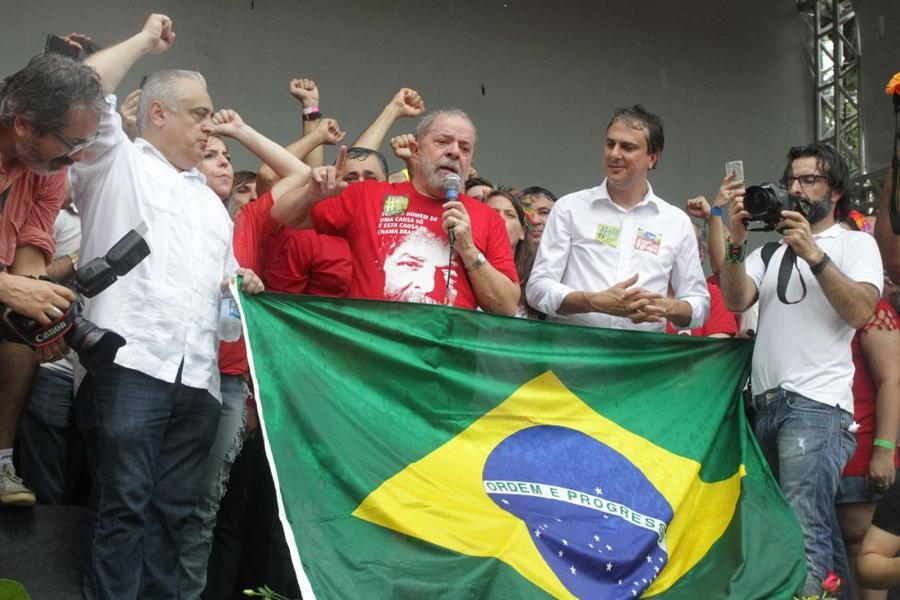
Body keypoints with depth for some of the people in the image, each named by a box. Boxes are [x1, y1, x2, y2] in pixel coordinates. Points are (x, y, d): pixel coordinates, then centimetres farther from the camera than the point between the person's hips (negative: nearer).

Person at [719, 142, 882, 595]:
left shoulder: (855, 243, 8)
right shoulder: (770, 251, 23)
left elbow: (860, 311, -8)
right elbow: (735, 300, 7)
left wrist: (814, 254, -14)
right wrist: (736, 243, -6)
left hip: (816, 406, -6)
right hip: (766, 404, 6)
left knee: (804, 533, -16)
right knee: (821, 526, 9)